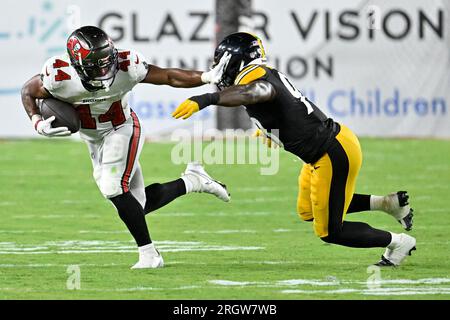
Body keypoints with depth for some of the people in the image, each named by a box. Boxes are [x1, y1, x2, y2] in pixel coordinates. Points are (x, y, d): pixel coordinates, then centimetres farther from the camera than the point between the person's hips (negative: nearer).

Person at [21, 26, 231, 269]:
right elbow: (28, 92, -7)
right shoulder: (59, 76, -27)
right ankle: (191, 182, 23)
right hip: (93, 139, 3)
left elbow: (169, 77, -18)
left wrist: (207, 77, -29)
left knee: (114, 188, -25)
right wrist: (37, 123, -22)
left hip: (122, 130, -3)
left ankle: (149, 255, -14)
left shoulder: (125, 67, -28)